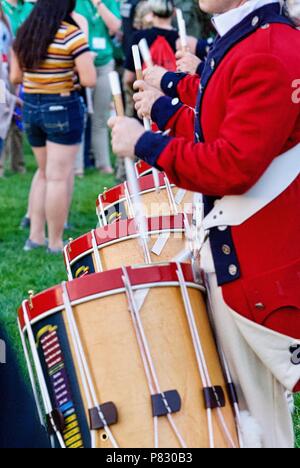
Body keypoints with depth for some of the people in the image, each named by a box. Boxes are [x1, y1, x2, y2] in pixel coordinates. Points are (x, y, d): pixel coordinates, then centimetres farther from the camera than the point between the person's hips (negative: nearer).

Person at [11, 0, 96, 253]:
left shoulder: (23, 33, 5)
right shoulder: (72, 34, -15)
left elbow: (15, 77, 12)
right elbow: (90, 80, -18)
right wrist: (84, 62, 2)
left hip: (31, 107, 6)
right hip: (62, 108, -6)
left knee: (44, 173, 20)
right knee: (59, 177, 1)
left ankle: (36, 236, 21)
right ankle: (55, 243, 7)